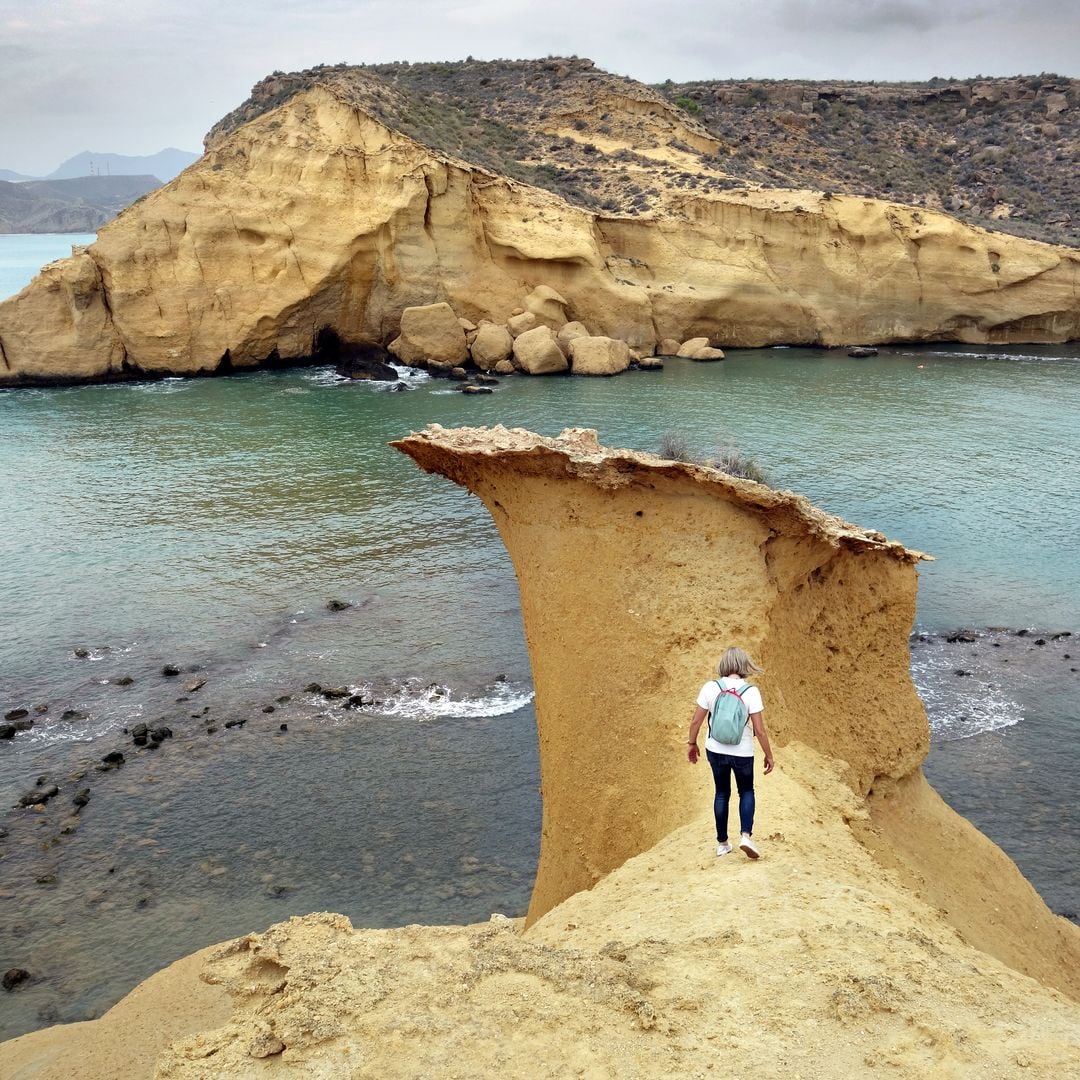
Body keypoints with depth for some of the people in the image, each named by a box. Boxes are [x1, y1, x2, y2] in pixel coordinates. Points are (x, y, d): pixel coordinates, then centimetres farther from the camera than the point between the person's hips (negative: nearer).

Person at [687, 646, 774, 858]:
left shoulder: (710, 688, -11)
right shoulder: (751, 692, -16)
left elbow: (696, 721, -5)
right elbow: (760, 730, -14)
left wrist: (692, 743, 12)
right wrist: (768, 755, -1)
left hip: (716, 751, 2)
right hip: (742, 753, -2)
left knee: (722, 793, 20)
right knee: (746, 791, 21)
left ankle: (722, 843, 25)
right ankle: (746, 835, 1)